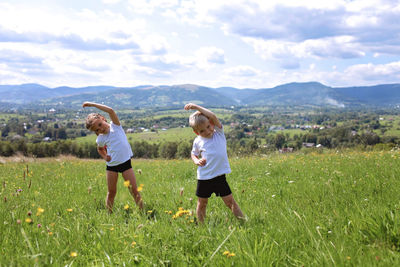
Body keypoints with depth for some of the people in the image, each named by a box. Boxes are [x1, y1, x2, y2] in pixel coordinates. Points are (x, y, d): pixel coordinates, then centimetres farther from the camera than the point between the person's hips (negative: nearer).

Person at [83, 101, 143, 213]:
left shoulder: (115, 125, -4)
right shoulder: (100, 139, 1)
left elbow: (111, 110, -20)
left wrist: (92, 104, -18)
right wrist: (105, 157, 2)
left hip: (125, 162, -2)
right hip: (111, 165, 2)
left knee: (134, 190, -3)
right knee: (111, 192, 8)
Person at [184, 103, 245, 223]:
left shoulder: (219, 132, -2)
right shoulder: (197, 141, 2)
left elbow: (213, 116, -17)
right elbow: (193, 154, 19)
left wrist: (196, 107, -19)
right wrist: (197, 161, -4)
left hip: (219, 176, -1)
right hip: (203, 178, 1)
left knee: (230, 201, 3)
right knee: (202, 204, 13)